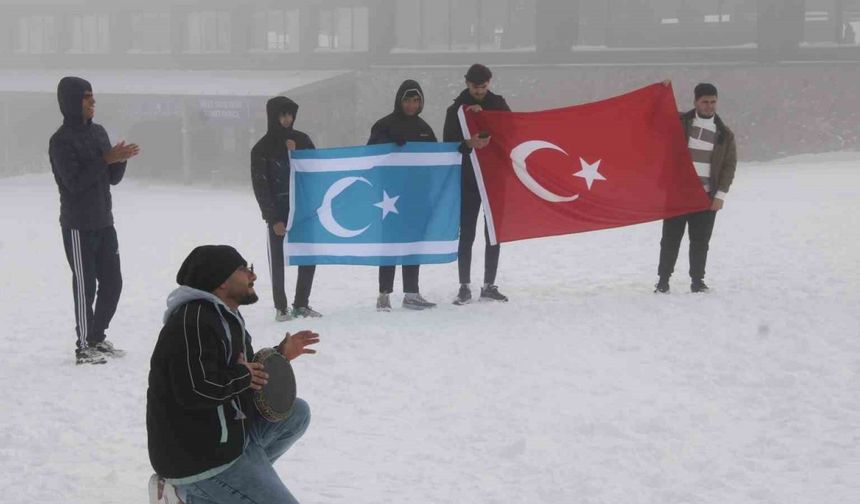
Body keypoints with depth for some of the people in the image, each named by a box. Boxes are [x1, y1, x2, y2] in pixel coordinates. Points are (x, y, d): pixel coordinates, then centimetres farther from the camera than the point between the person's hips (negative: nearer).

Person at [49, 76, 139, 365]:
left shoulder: (98, 132, 11)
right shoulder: (61, 140, -11)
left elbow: (113, 179, 13)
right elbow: (74, 182, -20)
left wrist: (121, 160, -8)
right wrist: (106, 159, -21)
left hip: (104, 222, 7)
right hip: (79, 225, -7)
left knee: (112, 282, 10)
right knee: (85, 286, -4)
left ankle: (97, 338, 23)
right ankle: (84, 347, 3)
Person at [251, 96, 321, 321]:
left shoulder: (302, 140, 6)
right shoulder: (262, 148, -4)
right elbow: (260, 186, -6)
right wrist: (273, 218, -11)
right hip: (278, 213, -3)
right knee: (278, 260, -1)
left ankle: (301, 304, 14)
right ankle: (281, 307, 7)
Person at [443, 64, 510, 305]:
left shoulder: (498, 104, 7)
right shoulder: (457, 109, 2)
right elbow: (449, 144, -1)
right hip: (468, 179, -2)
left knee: (494, 233, 6)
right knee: (466, 234, -3)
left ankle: (489, 285, 14)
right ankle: (465, 286, 2)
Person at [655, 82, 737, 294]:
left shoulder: (724, 134, 6)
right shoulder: (679, 123, 4)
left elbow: (729, 165, 6)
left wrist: (721, 194, -2)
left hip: (707, 195, 1)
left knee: (701, 240, 4)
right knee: (671, 237, 3)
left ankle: (697, 280, 15)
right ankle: (663, 278, 12)